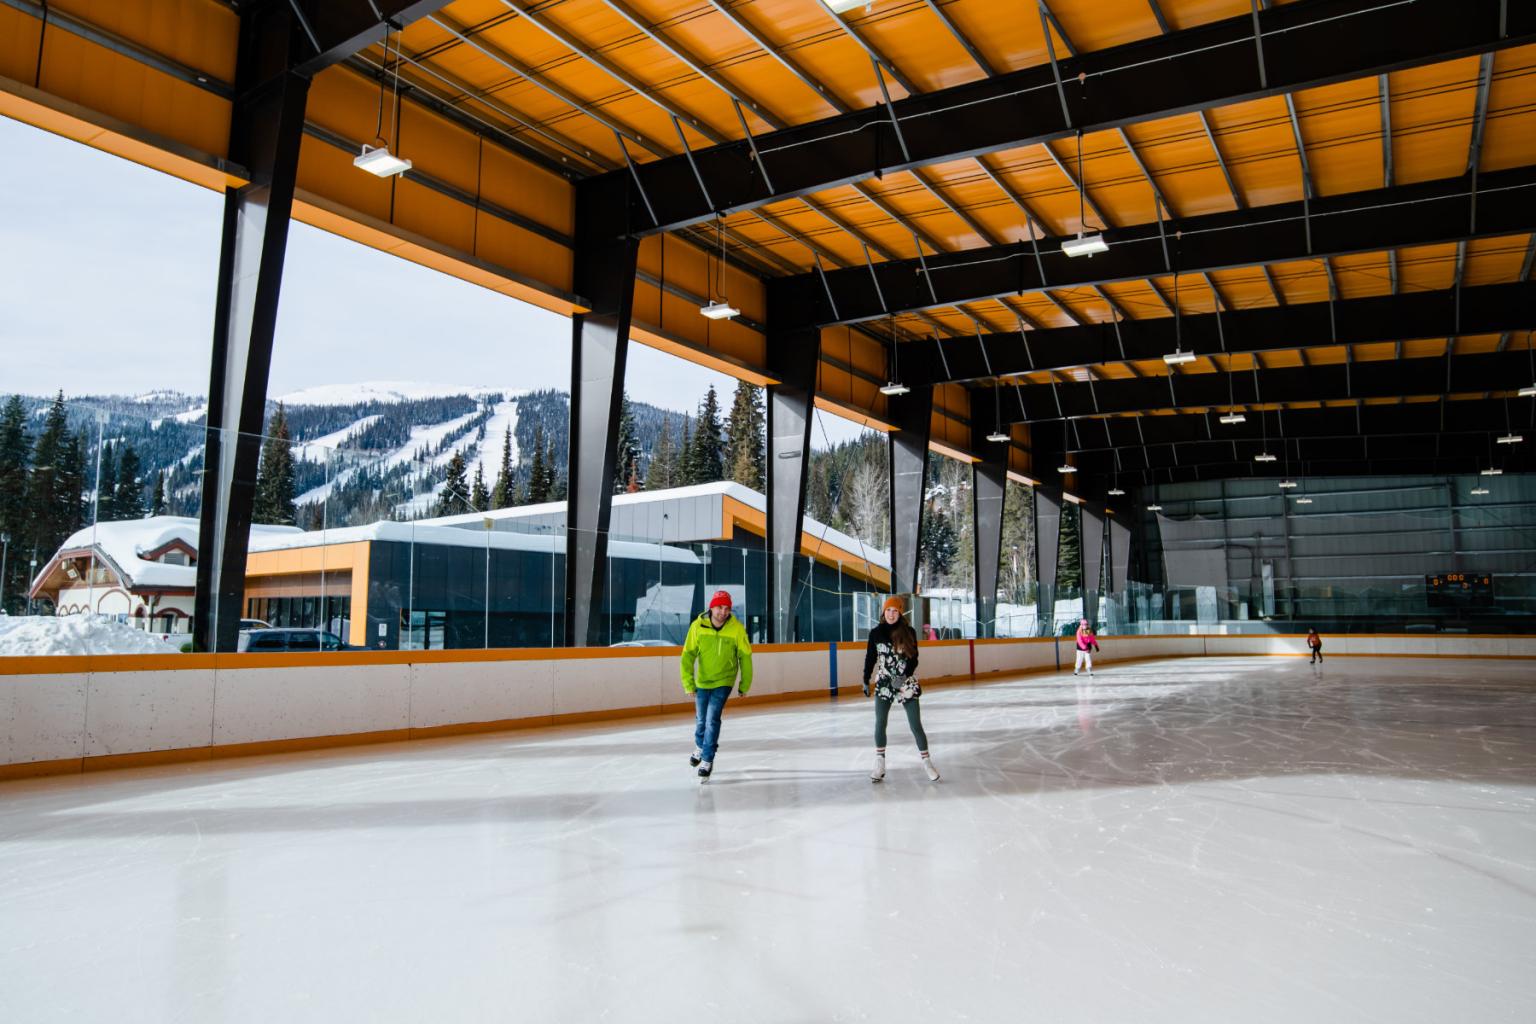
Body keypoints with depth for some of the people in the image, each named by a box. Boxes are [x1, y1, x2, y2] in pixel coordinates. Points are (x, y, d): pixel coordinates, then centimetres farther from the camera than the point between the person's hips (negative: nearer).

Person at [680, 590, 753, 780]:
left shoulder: (737, 629, -18)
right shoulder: (698, 626, -17)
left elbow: (745, 657, -6)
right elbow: (688, 656, -11)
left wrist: (745, 685, 0)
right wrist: (688, 683, -14)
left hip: (723, 682, -2)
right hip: (702, 681, 2)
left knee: (712, 720, -14)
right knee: (701, 719, 17)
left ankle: (707, 761, 1)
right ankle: (700, 747, 46)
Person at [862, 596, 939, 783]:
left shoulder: (909, 632, -6)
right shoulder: (876, 632, -1)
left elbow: (913, 658, -5)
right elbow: (870, 658, 6)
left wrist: (904, 676, -20)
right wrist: (866, 681, 5)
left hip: (907, 683, -2)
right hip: (884, 683, 2)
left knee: (916, 725, 0)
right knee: (880, 724, 3)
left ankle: (926, 761, 14)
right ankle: (879, 764, 15)